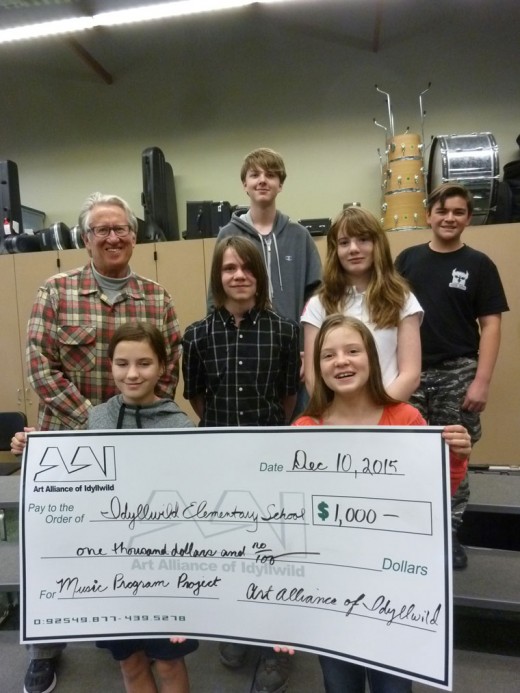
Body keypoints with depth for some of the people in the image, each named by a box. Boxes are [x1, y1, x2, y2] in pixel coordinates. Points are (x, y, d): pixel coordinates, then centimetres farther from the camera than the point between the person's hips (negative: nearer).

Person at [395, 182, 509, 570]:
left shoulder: (478, 265, 2)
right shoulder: (407, 260, 7)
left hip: (457, 374, -1)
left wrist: (482, 380, -11)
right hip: (411, 373, 2)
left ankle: (450, 533, 24)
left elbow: (490, 324, -2)